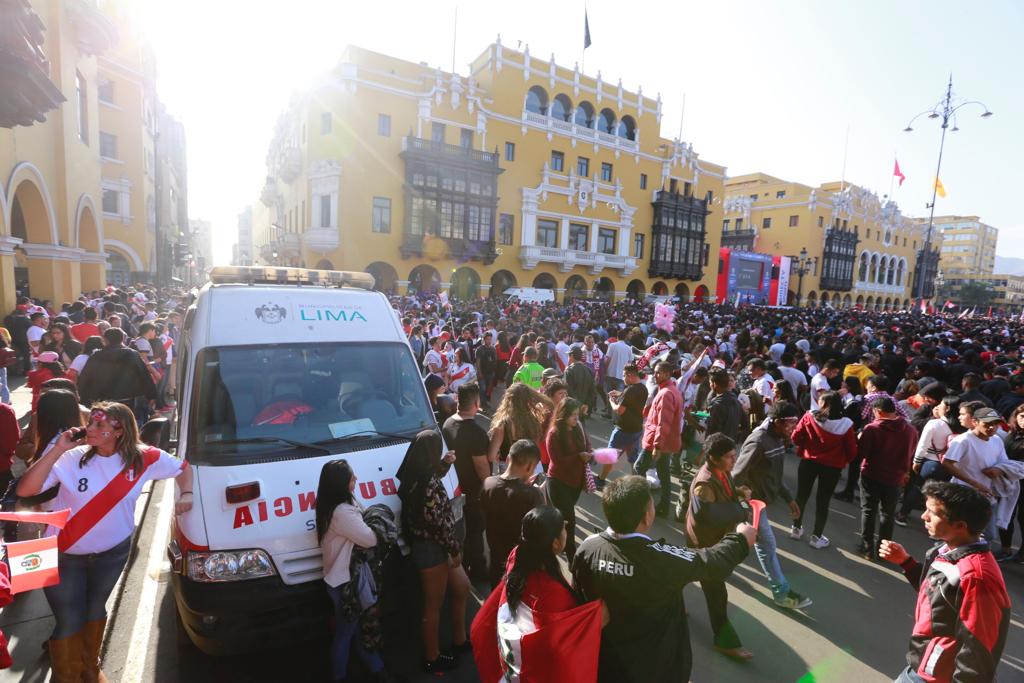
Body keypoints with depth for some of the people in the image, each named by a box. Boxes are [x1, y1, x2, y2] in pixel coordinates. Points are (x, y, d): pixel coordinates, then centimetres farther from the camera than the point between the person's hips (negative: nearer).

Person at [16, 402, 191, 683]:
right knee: (69, 622, 8)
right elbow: (24, 490, -25)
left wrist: (186, 494, -12)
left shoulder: (145, 458, -12)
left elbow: (183, 467, 2)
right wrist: (58, 450, -28)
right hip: (64, 556, -2)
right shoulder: (71, 458, -16)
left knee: (95, 610, 22)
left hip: (113, 552, 2)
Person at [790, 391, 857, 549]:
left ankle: (796, 528, 30)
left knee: (802, 495, 17)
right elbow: (852, 451, -6)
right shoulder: (846, 424, -13)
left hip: (808, 461, 1)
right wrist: (843, 461, 13)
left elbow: (796, 438, -10)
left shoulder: (809, 417, -13)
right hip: (832, 467, 0)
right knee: (823, 501, 12)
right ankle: (817, 537, 22)